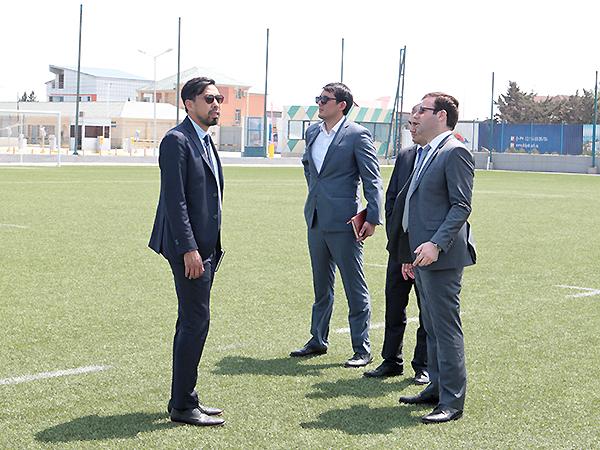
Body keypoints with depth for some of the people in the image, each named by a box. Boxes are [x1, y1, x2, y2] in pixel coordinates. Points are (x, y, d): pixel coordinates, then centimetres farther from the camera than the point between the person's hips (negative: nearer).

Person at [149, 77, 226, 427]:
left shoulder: (205, 141, 17)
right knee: (196, 322, -8)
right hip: (188, 247, -10)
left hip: (205, 247, 10)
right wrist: (189, 249, -23)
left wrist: (210, 248, 17)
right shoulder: (177, 141, -12)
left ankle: (184, 399, 22)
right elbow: (175, 200, -19)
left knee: (191, 322, 14)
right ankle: (183, 406, 0)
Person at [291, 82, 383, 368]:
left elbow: (372, 179, -12)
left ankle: (362, 349, 7)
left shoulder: (357, 135, -10)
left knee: (355, 286, 0)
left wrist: (373, 218, -17)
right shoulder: (312, 132, 10)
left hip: (343, 220, -7)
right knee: (321, 285, 17)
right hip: (316, 218, 7)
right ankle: (318, 340, 28)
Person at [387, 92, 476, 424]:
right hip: (421, 255, 10)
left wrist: (436, 244, -25)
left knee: (446, 327, -7)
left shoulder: (455, 152, -11)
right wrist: (410, 254, 22)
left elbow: (461, 206, -17)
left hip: (441, 256, -10)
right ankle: (437, 388, 26)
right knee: (432, 327, 16)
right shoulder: (425, 154, 19)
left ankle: (452, 401, -3)